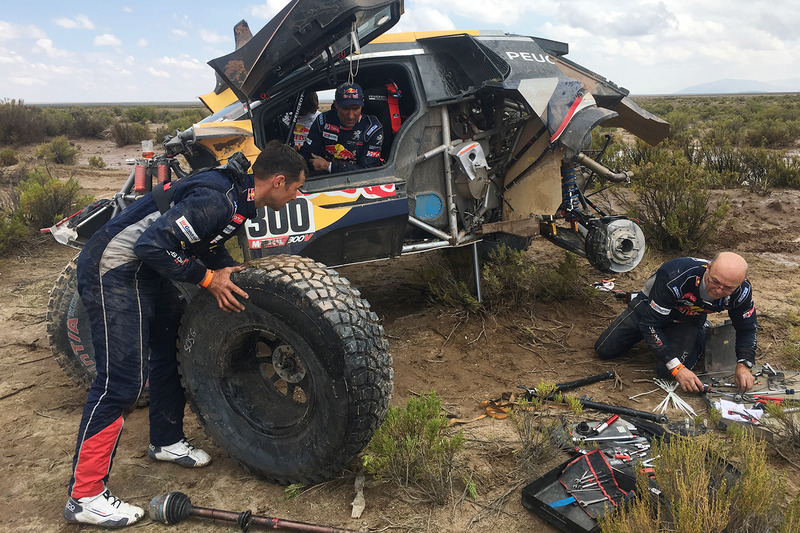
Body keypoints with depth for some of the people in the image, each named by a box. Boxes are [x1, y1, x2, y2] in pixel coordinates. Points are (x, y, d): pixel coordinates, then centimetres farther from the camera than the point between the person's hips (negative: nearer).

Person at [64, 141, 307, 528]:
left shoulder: (237, 196, 5)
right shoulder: (216, 200, -27)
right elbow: (153, 243, -30)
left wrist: (230, 270, 4)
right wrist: (208, 278, -21)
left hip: (146, 271, 11)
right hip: (113, 271, -10)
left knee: (173, 351, 18)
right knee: (121, 380, -10)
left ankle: (166, 441, 37)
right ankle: (84, 496, 0)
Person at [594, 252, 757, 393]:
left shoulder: (742, 291, -29)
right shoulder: (674, 278, -43)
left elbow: (747, 328, -8)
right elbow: (650, 323, -35)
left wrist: (744, 365, -25)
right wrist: (677, 368, -39)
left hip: (689, 319, 2)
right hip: (649, 308, -1)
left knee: (666, 371, -22)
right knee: (604, 350, 1)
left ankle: (700, 338, 10)